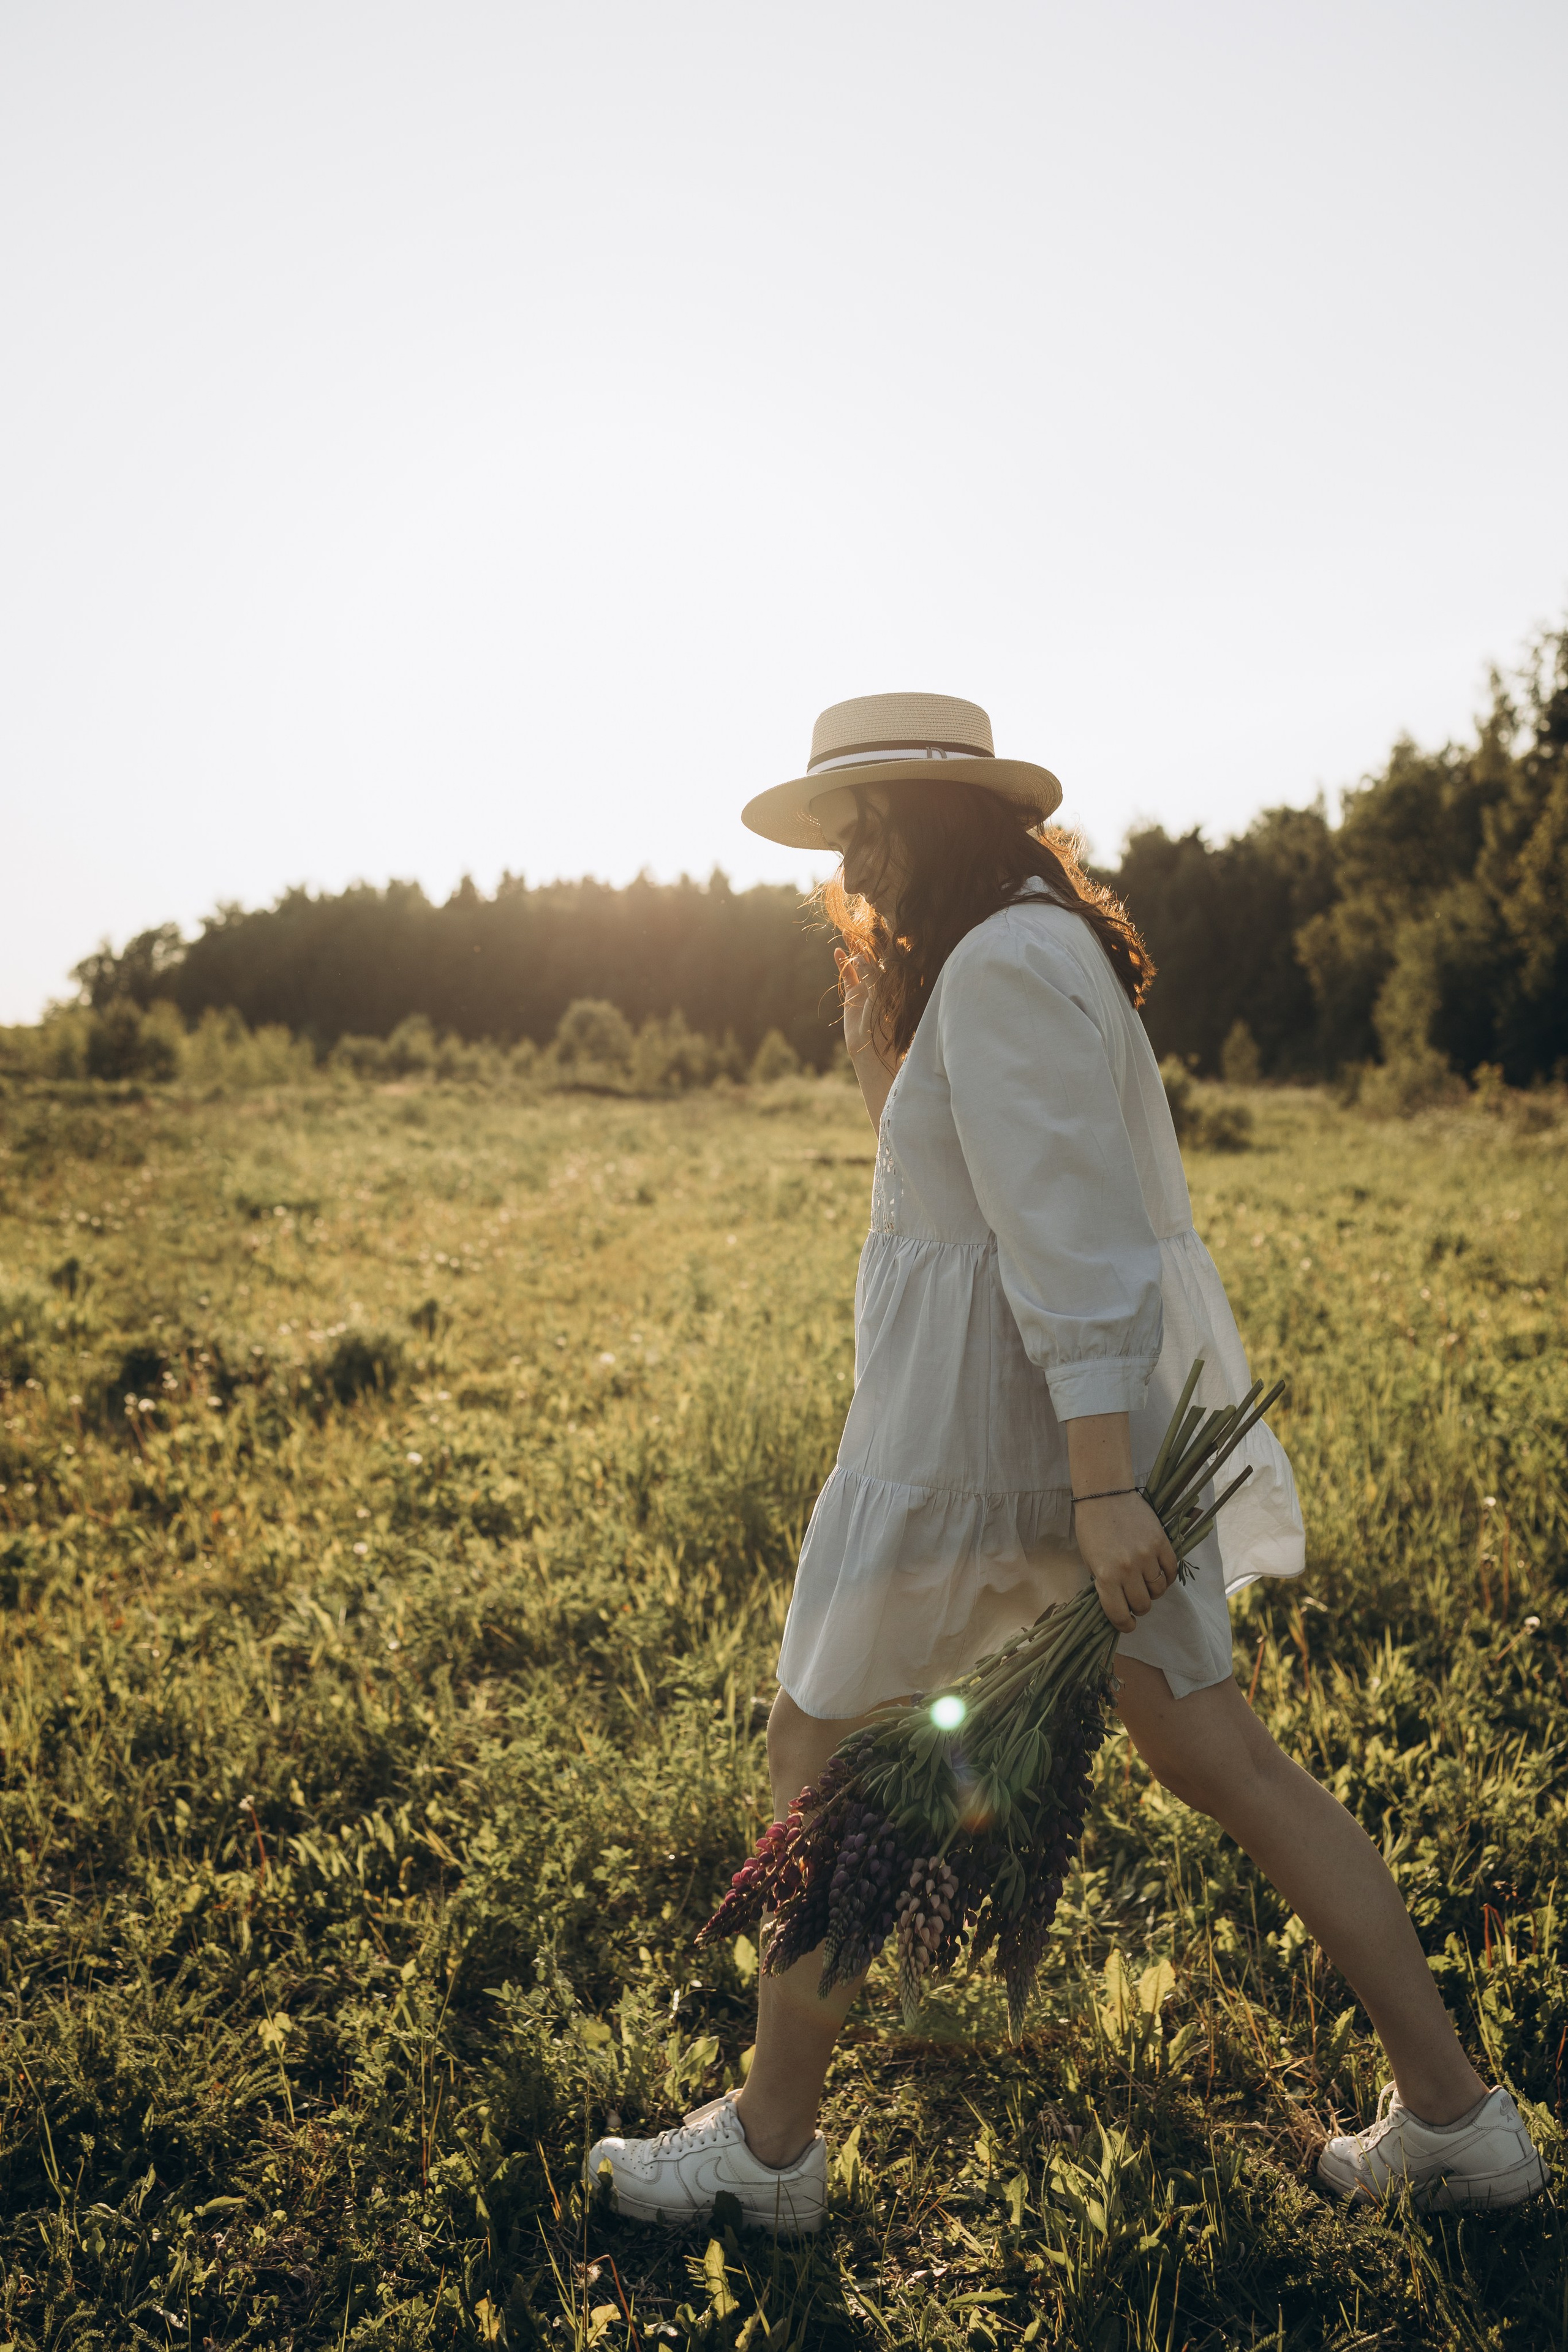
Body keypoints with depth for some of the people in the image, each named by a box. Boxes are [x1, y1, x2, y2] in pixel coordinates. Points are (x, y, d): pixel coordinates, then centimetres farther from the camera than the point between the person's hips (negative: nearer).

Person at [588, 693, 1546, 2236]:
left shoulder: (1000, 966, -16)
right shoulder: (1044, 948, 16)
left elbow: (1072, 1235, -24)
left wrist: (1103, 1488, -26)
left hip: (988, 1419, -10)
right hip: (1095, 1420, 10)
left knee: (816, 1760, 6)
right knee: (1219, 1761, 14)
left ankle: (768, 2150, 21)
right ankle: (1453, 2118, 21)